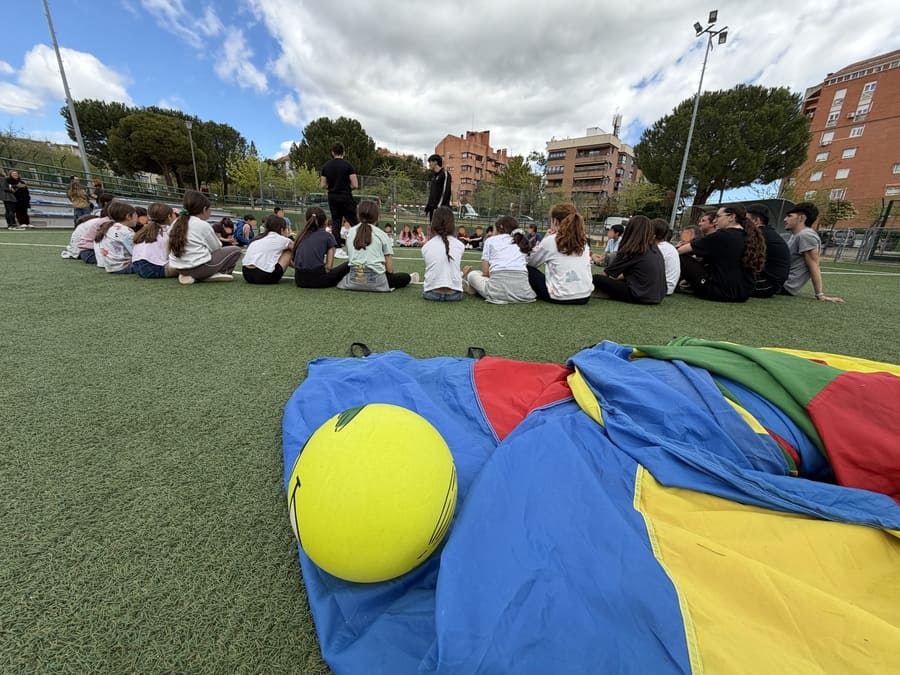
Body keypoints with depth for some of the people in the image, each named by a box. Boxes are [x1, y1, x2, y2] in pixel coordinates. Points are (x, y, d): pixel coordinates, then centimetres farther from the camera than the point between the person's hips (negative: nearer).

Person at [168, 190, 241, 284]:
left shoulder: (177, 223, 11)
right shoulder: (203, 225, -8)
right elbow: (216, 248, 1)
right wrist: (217, 240, 23)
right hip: (199, 267, -7)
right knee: (236, 250, 4)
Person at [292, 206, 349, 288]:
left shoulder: (302, 235, 20)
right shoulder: (327, 235, 7)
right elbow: (329, 266, -1)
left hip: (299, 280, 5)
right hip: (316, 279, -5)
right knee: (348, 265, 11)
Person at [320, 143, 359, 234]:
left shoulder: (325, 166, 6)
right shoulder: (348, 165, -7)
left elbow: (323, 186, 5)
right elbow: (355, 185, -11)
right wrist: (347, 187, 9)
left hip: (332, 197, 5)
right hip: (346, 197, -4)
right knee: (353, 223, -1)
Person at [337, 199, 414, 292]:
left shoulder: (350, 232, 12)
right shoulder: (382, 235, 1)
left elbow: (350, 257, 18)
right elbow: (390, 269, -2)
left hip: (353, 282, 2)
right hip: (375, 281, -2)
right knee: (406, 277, 22)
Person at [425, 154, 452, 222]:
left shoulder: (445, 174, -5)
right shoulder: (434, 176, 22)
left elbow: (445, 192, -14)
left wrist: (438, 206, -20)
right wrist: (428, 206, 18)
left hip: (441, 209, -9)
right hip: (432, 208, 9)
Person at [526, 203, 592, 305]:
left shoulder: (550, 240, -5)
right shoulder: (583, 240, 8)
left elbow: (531, 263, 7)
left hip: (560, 297, -5)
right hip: (585, 296, 5)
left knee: (528, 269, 14)